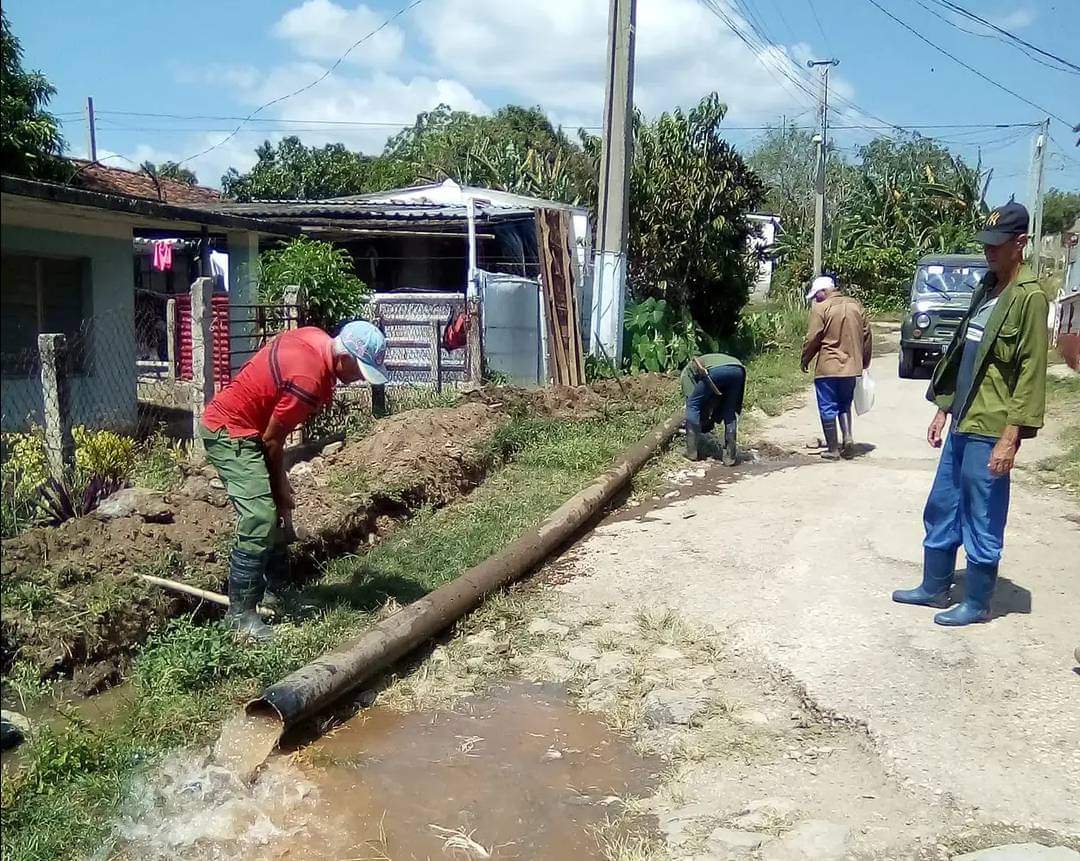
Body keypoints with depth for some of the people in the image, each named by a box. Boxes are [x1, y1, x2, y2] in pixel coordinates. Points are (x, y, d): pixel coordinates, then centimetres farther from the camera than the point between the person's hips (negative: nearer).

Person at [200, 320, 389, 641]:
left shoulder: (317, 337, -3)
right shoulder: (308, 380, -30)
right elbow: (272, 439, -19)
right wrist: (281, 488, -4)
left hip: (246, 426, 11)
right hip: (229, 432, -11)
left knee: (276, 512, 15)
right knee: (260, 519, -17)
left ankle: (276, 593, 27)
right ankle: (241, 615, -9)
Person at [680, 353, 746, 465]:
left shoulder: (686, 371, 32)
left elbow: (691, 396, 21)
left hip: (716, 370, -5)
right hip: (738, 370, 5)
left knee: (693, 405, 16)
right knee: (729, 412, 23)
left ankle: (693, 452, 16)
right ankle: (729, 456, 19)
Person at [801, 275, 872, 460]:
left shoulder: (820, 308, -10)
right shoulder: (856, 305, 8)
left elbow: (812, 339, -11)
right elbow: (867, 335, 12)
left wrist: (805, 360, 4)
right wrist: (864, 361, 22)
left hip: (827, 368, -6)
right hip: (852, 366, 6)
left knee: (828, 409, 3)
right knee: (844, 405, 21)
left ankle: (832, 449, 6)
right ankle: (848, 437, 4)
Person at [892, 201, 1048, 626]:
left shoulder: (1029, 297, -13)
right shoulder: (985, 288, 13)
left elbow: (1032, 371, -16)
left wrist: (1011, 437, -19)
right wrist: (943, 409, 18)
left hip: (989, 431, -8)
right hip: (961, 424, 8)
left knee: (981, 521, 3)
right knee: (941, 510, 16)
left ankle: (977, 603, 17)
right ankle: (934, 588, 30)